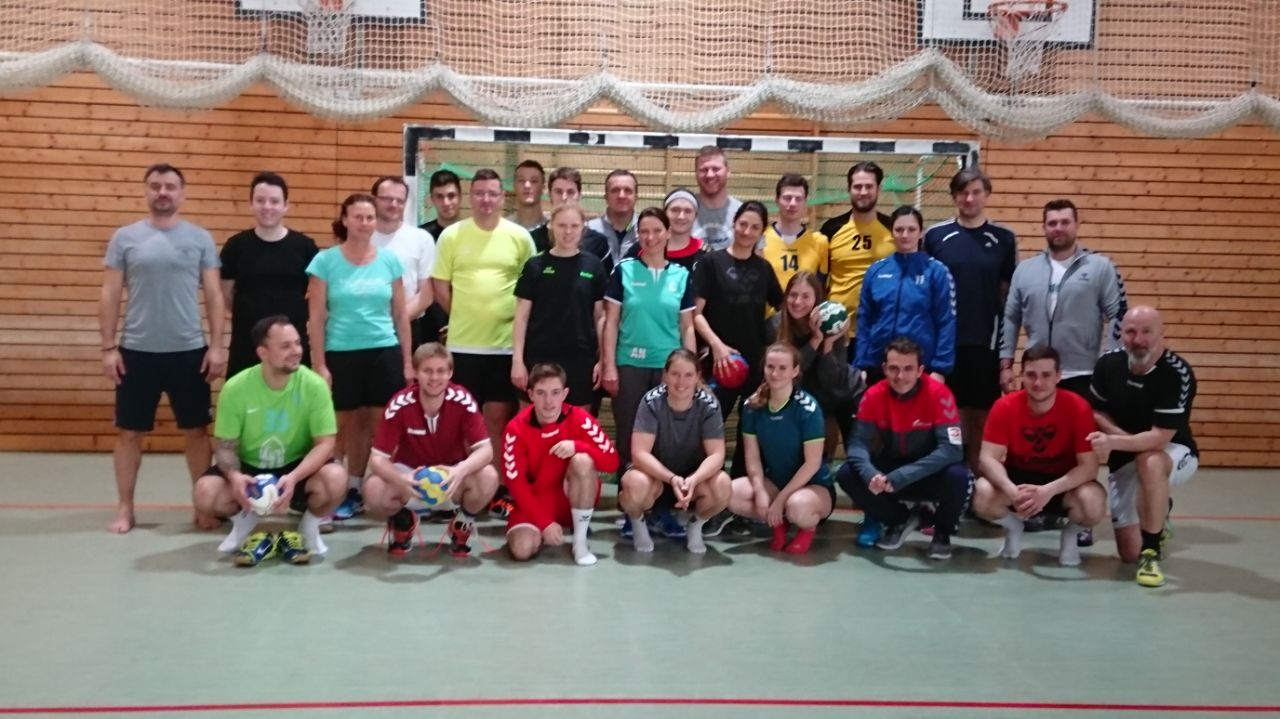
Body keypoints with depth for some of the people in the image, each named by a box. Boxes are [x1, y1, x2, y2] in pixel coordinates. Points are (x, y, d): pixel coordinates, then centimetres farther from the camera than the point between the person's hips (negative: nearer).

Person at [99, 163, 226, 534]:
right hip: (137, 351, 0)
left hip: (189, 351, 0)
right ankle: (125, 508, 19)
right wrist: (109, 347, -3)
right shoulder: (125, 237, 2)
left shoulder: (200, 238, 3)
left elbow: (213, 296, 3)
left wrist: (217, 345, -3)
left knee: (196, 431, 7)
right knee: (129, 432, 7)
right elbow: (110, 296, 3)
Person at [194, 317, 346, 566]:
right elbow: (226, 447, -8)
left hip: (299, 467, -1)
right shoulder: (236, 388, -15)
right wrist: (234, 476, -31)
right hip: (249, 468, 1)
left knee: (335, 480, -33)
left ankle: (309, 529, 3)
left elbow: (325, 443, -18)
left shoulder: (314, 385, -18)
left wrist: (294, 478, -35)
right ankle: (246, 522, 10)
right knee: (205, 493, -27)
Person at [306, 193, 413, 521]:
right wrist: (319, 364, -5)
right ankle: (352, 490, 17)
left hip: (385, 352, 1)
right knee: (351, 425, 7)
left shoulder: (390, 260, 5)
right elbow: (317, 318, -1)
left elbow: (400, 315, 9)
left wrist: (408, 361, 7)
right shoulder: (326, 261, -1)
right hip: (342, 354, -1)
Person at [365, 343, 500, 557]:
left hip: (451, 477, 0)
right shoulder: (399, 405, -21)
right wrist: (400, 480, -43)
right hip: (410, 475, 0)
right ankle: (402, 520, 7)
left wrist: (461, 470, -45)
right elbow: (377, 458, -21)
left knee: (487, 478, -31)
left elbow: (485, 449, -23)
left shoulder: (463, 400, -20)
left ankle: (463, 522, 3)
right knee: (374, 490, -31)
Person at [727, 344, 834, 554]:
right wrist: (760, 492, -18)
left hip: (814, 485, -4)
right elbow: (752, 456, -3)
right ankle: (778, 523, 4)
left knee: (797, 506, -39)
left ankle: (808, 527, 0)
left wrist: (780, 500, -20)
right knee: (732, 494, -24)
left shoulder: (807, 407, -18)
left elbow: (812, 463, -19)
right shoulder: (752, 406, -6)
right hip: (773, 481, 4)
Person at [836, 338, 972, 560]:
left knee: (959, 478, -35)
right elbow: (858, 443, -14)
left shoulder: (939, 394, -22)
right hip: (890, 469, 3)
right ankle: (899, 520, 6)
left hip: (930, 474, -3)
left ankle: (943, 532, -1)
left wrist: (900, 477, -37)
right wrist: (870, 474, -38)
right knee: (847, 475, -21)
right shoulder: (874, 395, -12)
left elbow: (951, 449, -29)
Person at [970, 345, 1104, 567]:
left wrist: (1049, 491, -37)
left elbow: (1088, 465, -21)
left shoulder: (1078, 407, -20)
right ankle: (1013, 527, 6)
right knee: (982, 496, -30)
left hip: (1062, 481, -1)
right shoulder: (1005, 406, -17)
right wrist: (1011, 490, -40)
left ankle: (1070, 532, 5)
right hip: (1019, 476, 1)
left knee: (1093, 504, -34)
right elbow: (988, 458, -19)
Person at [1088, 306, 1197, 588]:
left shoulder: (1178, 373, -26)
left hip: (1175, 454, -4)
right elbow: (1096, 412, 2)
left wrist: (1113, 442, -42)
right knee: (1129, 553, 1)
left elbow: (1160, 438, -30)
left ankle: (1152, 552, -26)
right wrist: (1128, 438, -15)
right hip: (1124, 461, 4)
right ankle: (1158, 514, 36)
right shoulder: (1108, 363, -11)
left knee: (1150, 462, -42)